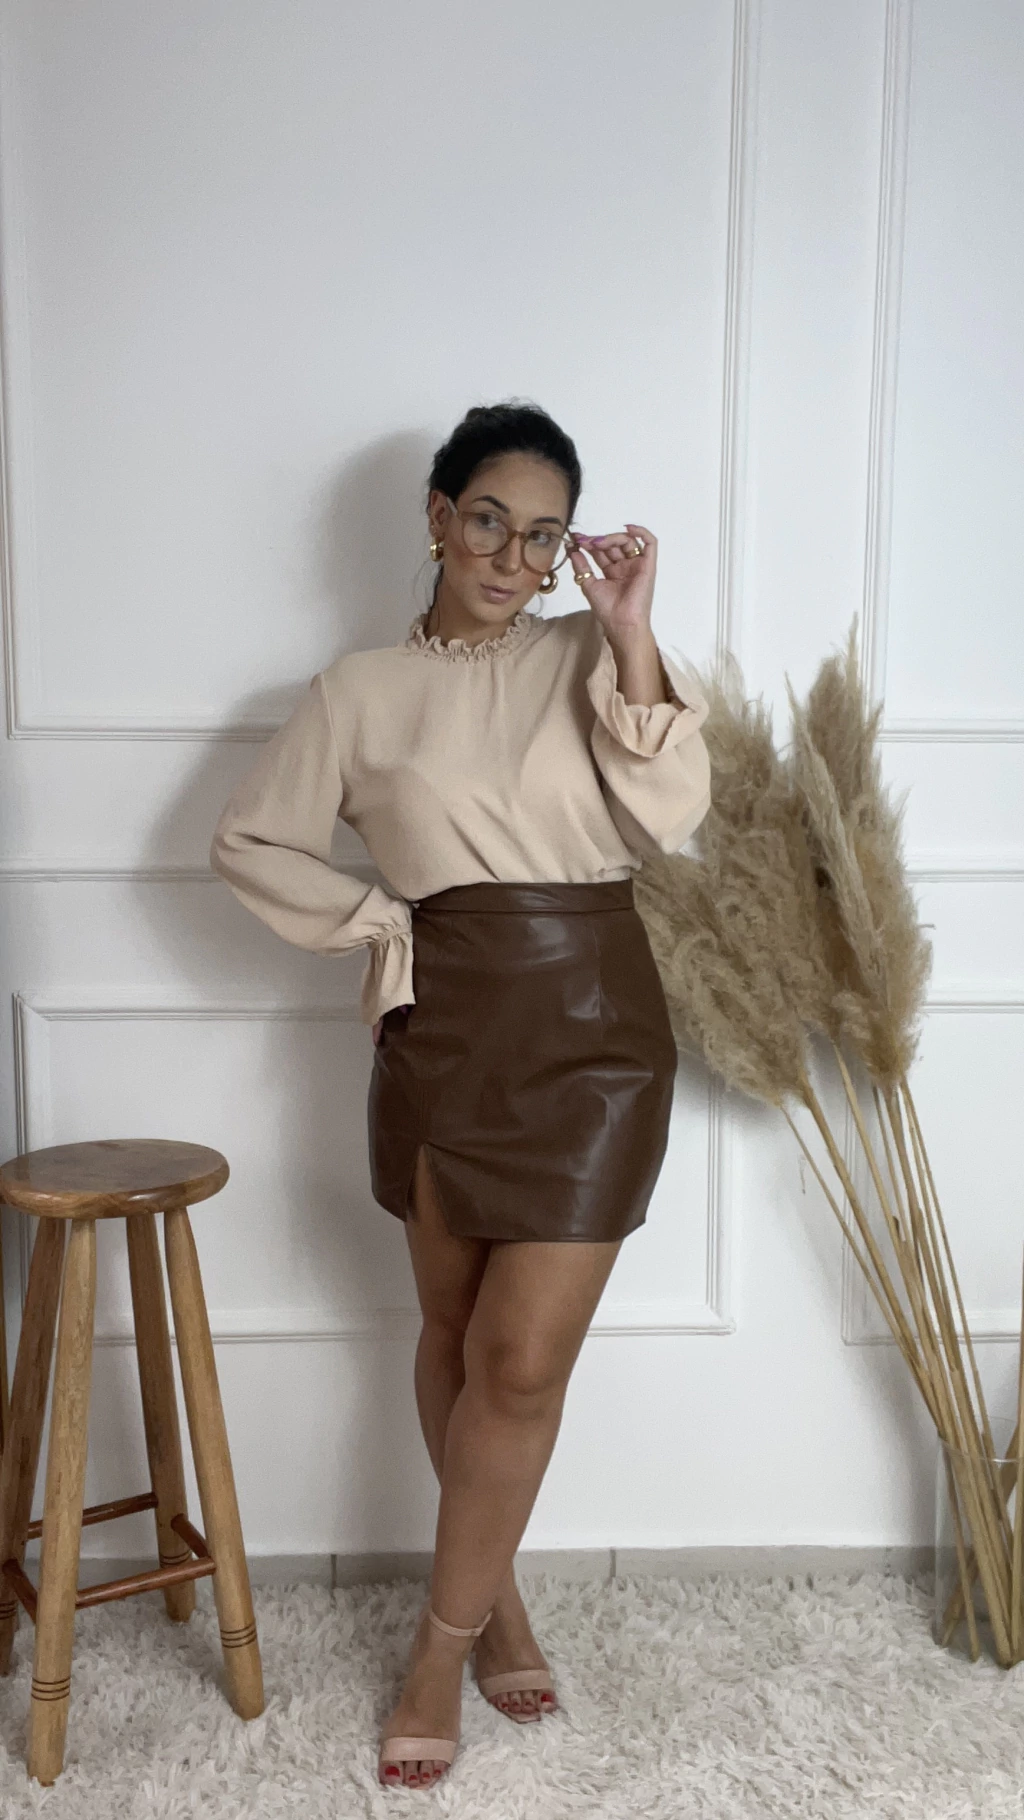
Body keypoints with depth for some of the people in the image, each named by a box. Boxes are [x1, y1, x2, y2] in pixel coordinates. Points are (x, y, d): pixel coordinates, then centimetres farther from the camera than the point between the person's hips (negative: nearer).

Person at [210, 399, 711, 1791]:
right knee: (456, 1335, 13)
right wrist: (378, 923, 0)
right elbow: (252, 841, 10)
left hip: (594, 1025, -1)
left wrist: (632, 637, -12)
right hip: (445, 1025, 1)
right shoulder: (364, 689, 6)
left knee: (523, 1360, -3)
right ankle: (496, 1599, 34)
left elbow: (668, 817, -7)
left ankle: (445, 1640, 16)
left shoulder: (591, 657, 6)